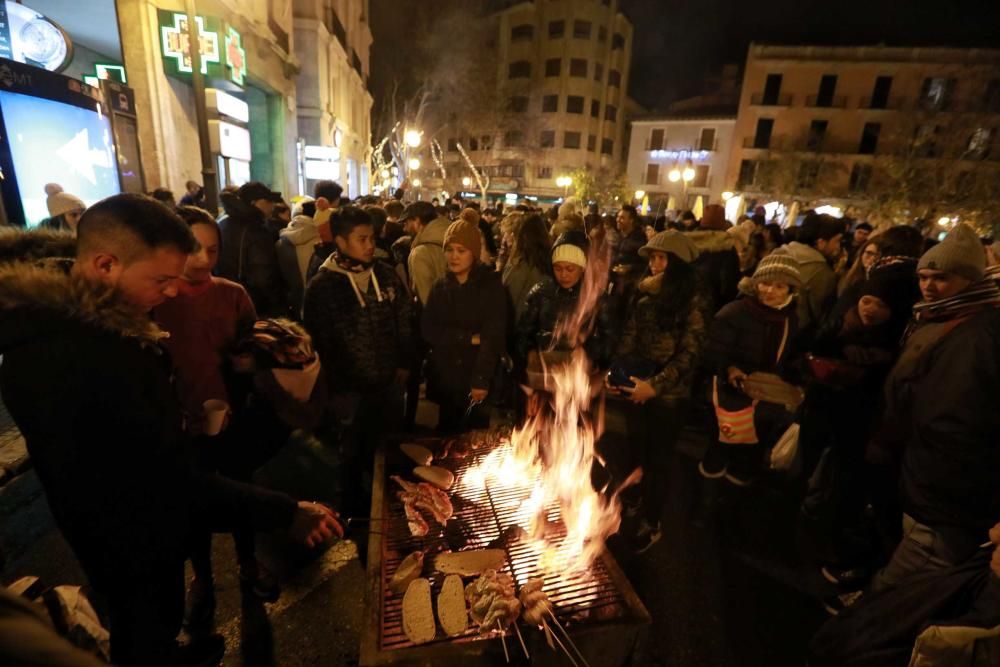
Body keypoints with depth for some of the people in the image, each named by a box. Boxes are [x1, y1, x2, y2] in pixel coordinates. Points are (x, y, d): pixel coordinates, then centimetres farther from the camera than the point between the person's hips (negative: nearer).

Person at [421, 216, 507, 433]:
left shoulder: (491, 285, -5)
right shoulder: (440, 286, 8)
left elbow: (493, 336, -13)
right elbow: (429, 330, -3)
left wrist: (482, 379, -20)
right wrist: (468, 338, -14)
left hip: (478, 380, -3)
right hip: (444, 377, 3)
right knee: (446, 433, 12)